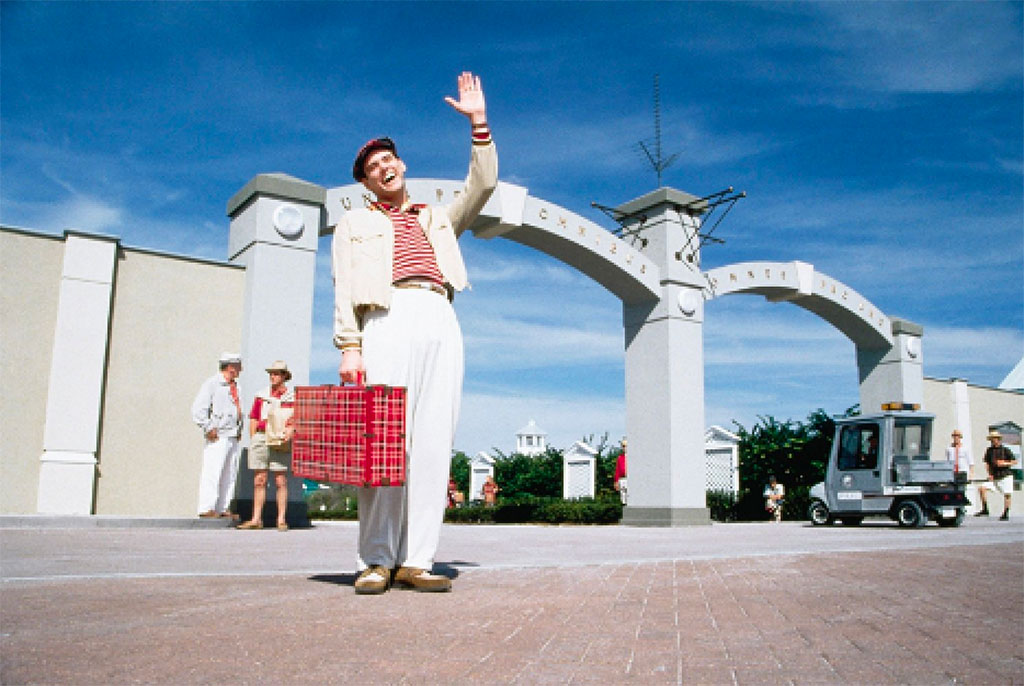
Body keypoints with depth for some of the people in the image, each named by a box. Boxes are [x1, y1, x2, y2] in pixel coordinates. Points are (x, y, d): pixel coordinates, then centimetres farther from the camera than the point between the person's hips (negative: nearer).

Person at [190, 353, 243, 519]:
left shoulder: (234, 385, 18)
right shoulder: (212, 384, -6)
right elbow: (198, 409, -12)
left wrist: (239, 430, 19)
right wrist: (208, 428, -15)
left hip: (233, 437, 8)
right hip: (218, 437, -8)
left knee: (230, 474, 7)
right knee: (212, 473, -9)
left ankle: (223, 508, 12)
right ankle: (206, 508, -6)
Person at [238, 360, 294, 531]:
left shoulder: (291, 397, 4)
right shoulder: (261, 394, 13)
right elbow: (253, 418, 14)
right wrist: (253, 440, 6)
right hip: (260, 438, 3)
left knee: (281, 481, -2)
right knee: (259, 480, 5)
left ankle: (281, 520, 4)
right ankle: (256, 519, 10)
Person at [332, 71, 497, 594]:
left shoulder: (438, 219, 32)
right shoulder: (355, 224, 23)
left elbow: (482, 185, 21)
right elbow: (344, 290, 9)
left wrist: (478, 123, 15)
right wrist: (349, 346, -6)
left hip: (441, 322, 3)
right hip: (388, 318, -3)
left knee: (433, 442, -7)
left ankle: (416, 560, -8)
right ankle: (375, 562, -8)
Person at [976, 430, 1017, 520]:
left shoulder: (1005, 450, -3)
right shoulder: (989, 450, 7)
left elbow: (1014, 462, 0)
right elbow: (987, 463, 12)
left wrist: (1004, 463, -15)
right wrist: (990, 474, 1)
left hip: (1006, 476, -3)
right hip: (994, 477, 3)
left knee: (1007, 495, -2)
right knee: (981, 488, -13)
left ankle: (1005, 514, 13)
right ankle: (985, 510, -7)